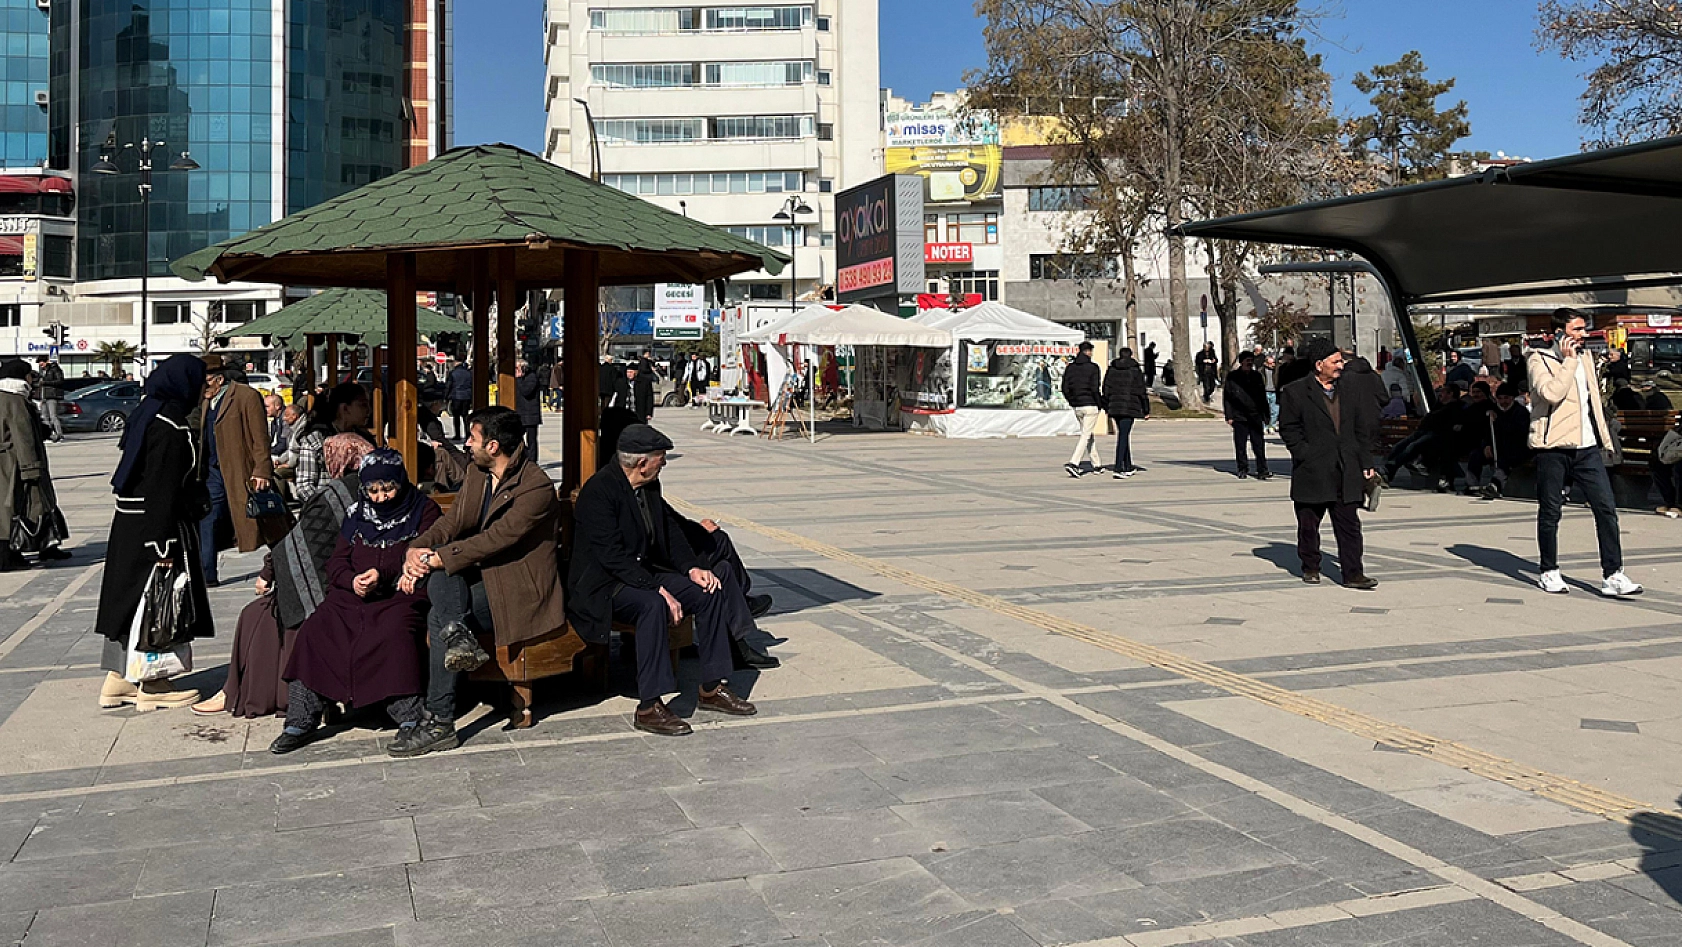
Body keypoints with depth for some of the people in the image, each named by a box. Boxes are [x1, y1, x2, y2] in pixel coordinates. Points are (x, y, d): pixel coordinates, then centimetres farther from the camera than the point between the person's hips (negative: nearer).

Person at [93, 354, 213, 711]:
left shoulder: (147, 414, 11)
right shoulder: (171, 427, -19)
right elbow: (163, 489, -22)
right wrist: (164, 541, -22)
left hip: (130, 521, 10)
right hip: (155, 524, -10)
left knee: (131, 596, 14)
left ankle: (117, 680, 22)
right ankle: (151, 685, 10)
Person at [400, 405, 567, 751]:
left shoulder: (537, 487, -18)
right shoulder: (476, 473, 10)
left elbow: (497, 538, -24)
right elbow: (453, 522, 7)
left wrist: (436, 558, -24)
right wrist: (417, 548, -13)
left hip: (518, 588, -8)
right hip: (481, 574, 8)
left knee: (437, 618, -24)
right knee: (438, 563, -20)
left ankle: (439, 723, -20)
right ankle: (458, 635, -37)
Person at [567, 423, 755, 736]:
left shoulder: (650, 486, 6)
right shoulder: (599, 492, -21)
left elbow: (670, 530, 15)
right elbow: (612, 556, -26)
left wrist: (692, 568, -3)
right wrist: (658, 590, -30)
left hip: (645, 573, 9)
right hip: (602, 586, -9)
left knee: (710, 591, -7)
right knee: (652, 606, -36)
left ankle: (711, 689, 1)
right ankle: (648, 707, -30)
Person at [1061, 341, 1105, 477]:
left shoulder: (1070, 368, 5)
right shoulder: (1093, 368, -9)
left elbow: (1065, 389, 3)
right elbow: (1095, 389, -15)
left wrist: (1072, 402, 15)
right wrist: (1100, 404, -4)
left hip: (1077, 407, 6)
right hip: (1090, 406, -6)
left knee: (1090, 434, 18)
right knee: (1086, 435, -5)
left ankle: (1096, 464, 23)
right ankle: (1073, 463, -19)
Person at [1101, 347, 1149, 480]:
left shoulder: (1111, 370, 8)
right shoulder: (1135, 370, -4)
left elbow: (1106, 390, 9)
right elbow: (1142, 391, -2)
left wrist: (1107, 407, 17)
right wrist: (1146, 410, 3)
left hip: (1114, 407, 5)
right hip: (1130, 407, -5)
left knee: (1123, 435, 16)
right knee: (1123, 436, -8)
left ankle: (1128, 467, 24)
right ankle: (1117, 468, -16)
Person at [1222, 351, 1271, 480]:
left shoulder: (1257, 376, 11)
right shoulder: (1232, 376, 1)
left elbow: (1263, 396, 17)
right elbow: (1226, 397, 1)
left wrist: (1265, 415, 14)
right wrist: (1229, 416, -5)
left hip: (1255, 416, 2)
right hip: (1239, 416, -2)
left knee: (1259, 445, -3)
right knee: (1240, 445, 4)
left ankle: (1262, 470, -1)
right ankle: (1242, 470, 16)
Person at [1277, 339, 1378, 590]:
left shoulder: (1347, 391, 13)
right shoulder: (1295, 392, -2)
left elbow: (1361, 430, 16)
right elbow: (1289, 429, -4)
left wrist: (1366, 463, 10)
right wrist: (1306, 455, -13)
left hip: (1346, 473, 4)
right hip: (1312, 472, -3)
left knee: (1349, 525, 1)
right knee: (1309, 524, 8)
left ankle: (1353, 573, 3)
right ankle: (1310, 568, 22)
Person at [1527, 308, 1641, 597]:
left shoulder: (1586, 356, 17)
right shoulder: (1539, 360, -5)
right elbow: (1552, 393, -23)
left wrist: (1604, 437, 22)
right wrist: (1568, 360, -16)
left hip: (1587, 446, 6)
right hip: (1553, 447, -6)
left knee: (1606, 507, -3)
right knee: (1550, 512, 3)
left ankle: (1613, 575, -2)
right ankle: (1549, 572, 17)